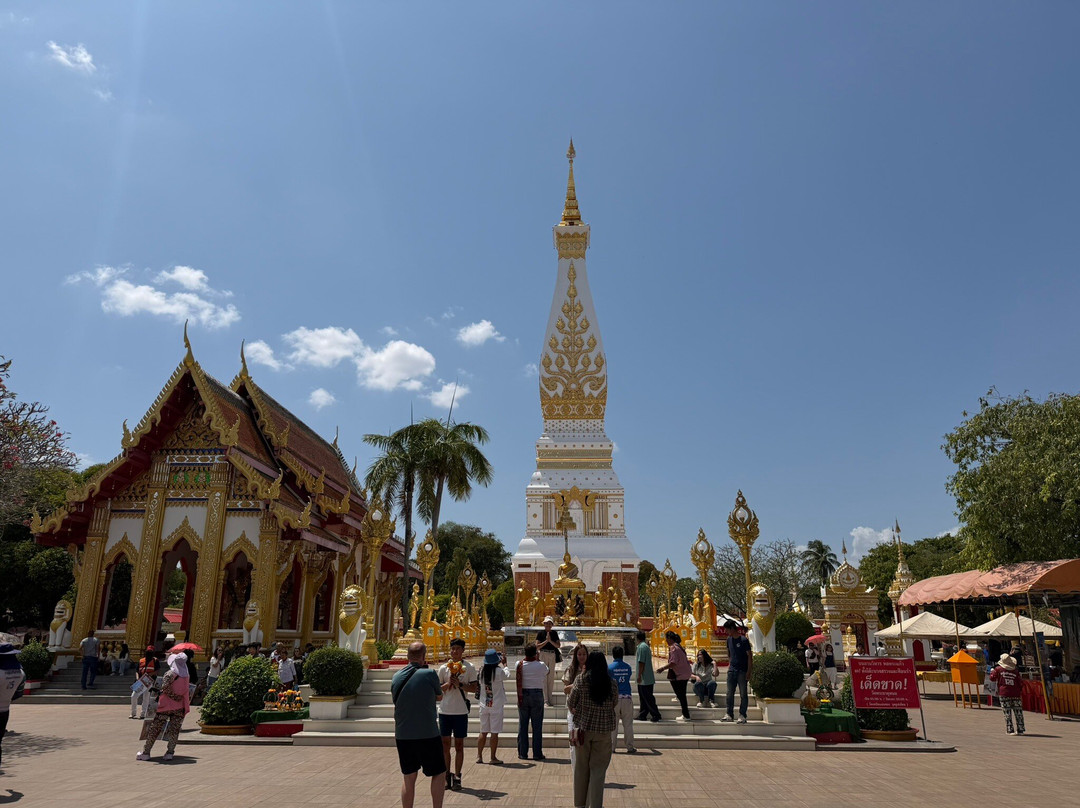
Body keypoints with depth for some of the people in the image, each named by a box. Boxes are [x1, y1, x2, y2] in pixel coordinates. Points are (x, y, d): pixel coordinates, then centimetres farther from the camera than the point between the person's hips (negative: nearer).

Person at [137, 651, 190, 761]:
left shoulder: (170, 674, -12)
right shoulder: (186, 676, 5)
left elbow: (166, 688, -20)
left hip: (166, 706, -4)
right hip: (180, 708, 4)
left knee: (154, 728, 8)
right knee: (174, 730, 9)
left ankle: (146, 752, 12)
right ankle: (170, 752, 3)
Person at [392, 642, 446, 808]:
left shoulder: (396, 677, 3)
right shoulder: (429, 674, -10)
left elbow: (396, 704, 14)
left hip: (402, 736, 4)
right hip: (428, 735, -4)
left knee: (408, 778, 14)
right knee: (438, 774, 12)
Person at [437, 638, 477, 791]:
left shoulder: (469, 667, -1)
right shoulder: (444, 668, 4)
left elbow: (474, 688, -3)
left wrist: (460, 684, -17)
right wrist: (448, 684, -12)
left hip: (461, 711, -2)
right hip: (445, 710, 2)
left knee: (459, 745, 4)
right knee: (445, 744, 7)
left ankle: (457, 777, 13)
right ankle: (447, 776, 18)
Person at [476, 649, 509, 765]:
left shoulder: (482, 672, -2)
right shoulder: (499, 671, -15)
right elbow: (507, 675, 5)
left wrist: (501, 664, 24)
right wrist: (504, 664, 23)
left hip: (484, 706, 4)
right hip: (496, 706, -4)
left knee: (483, 732, 13)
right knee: (495, 732, 3)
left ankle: (479, 756, 17)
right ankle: (493, 757, 9)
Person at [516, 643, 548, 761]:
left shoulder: (520, 664, -5)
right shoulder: (541, 665, -7)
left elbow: (519, 682, -3)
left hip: (524, 694, 1)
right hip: (537, 694, -1)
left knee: (523, 725, 8)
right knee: (537, 725, 5)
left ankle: (522, 753, 11)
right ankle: (537, 753, 6)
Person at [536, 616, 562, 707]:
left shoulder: (554, 633, 9)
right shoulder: (540, 633, 0)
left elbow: (558, 645, 2)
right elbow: (537, 647, -6)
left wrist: (550, 641, -12)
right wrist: (546, 641, -14)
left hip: (552, 656, 4)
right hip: (543, 655, -3)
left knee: (551, 677, 6)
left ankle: (549, 699, 14)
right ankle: (545, 699, -2)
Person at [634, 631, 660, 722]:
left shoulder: (641, 647, -16)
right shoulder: (646, 646, 14)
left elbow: (641, 662, -20)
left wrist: (639, 676, -18)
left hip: (644, 679, -10)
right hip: (648, 678, 10)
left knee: (647, 698, -4)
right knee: (644, 697, 14)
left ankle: (656, 715, -1)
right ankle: (642, 715, 19)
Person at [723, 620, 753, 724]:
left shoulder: (744, 640, -12)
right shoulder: (729, 639, 7)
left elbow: (750, 656, -10)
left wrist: (749, 671, -13)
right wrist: (730, 663, 12)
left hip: (742, 671, -6)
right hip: (732, 670, 6)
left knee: (743, 694, 1)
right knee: (730, 693, 8)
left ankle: (742, 716, 8)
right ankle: (729, 715, 15)